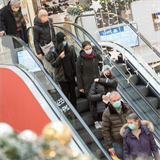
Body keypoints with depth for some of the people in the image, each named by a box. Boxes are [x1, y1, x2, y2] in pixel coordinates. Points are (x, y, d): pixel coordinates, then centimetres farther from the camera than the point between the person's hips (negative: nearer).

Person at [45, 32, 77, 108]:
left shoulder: (70, 49, -2)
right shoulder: (54, 52, -12)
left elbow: (75, 61, 4)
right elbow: (53, 64, -9)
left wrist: (76, 74, 3)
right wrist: (60, 58, -25)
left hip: (71, 75, 3)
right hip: (62, 76, -3)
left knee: (72, 93, 11)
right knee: (66, 94, 2)